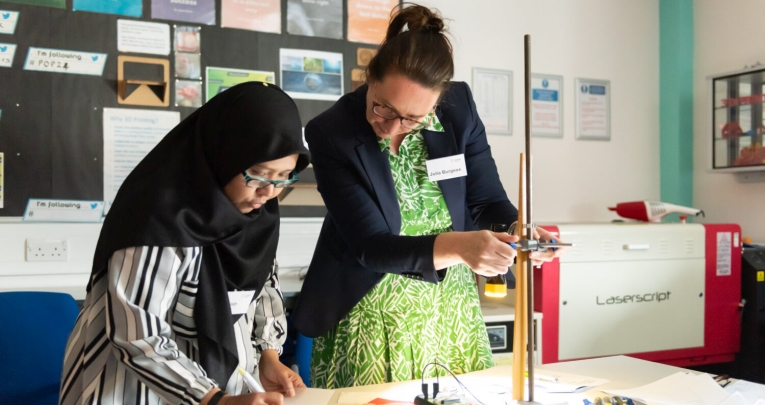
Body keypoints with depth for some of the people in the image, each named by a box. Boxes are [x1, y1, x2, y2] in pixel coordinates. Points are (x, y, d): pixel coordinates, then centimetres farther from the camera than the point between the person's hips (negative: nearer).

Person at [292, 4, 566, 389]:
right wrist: (456, 246, -37)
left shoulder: (459, 107, -10)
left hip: (451, 309, 3)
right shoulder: (330, 135, -19)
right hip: (369, 317, -3)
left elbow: (486, 201, -3)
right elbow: (371, 246, -22)